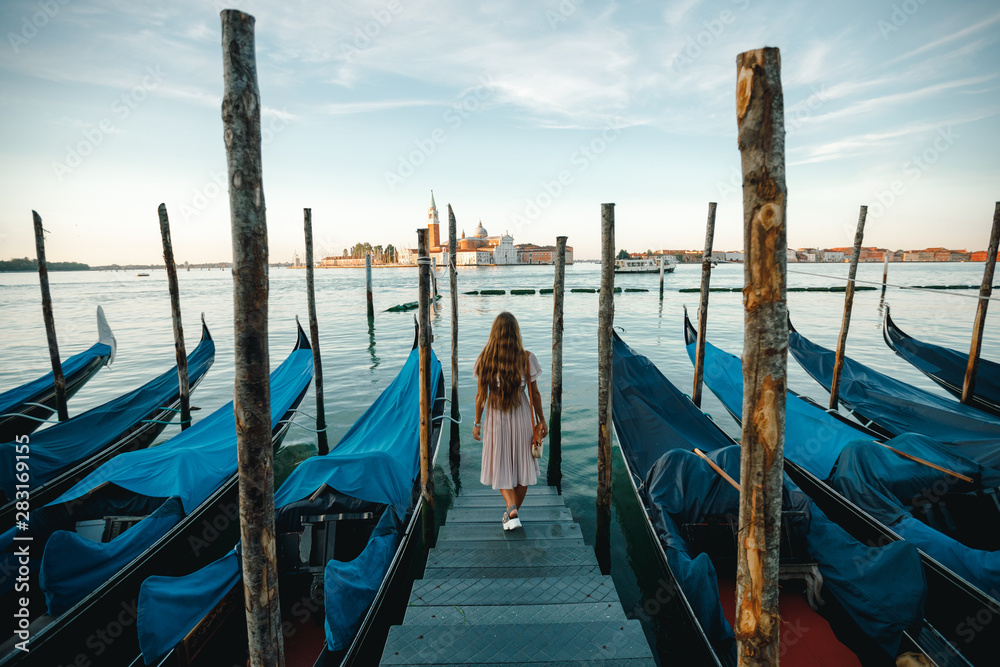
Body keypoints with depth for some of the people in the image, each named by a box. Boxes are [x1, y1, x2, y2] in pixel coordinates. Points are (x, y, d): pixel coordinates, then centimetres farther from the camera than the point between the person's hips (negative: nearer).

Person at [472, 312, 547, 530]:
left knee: (500, 465, 15)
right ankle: (513, 512, 29)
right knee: (521, 464, 17)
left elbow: (481, 395, -6)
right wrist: (541, 420, 7)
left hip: (495, 417, 0)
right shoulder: (526, 358, -12)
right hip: (521, 416, 0)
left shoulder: (485, 359, -11)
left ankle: (511, 509, -3)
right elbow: (534, 393, -6)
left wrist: (477, 423, 5)